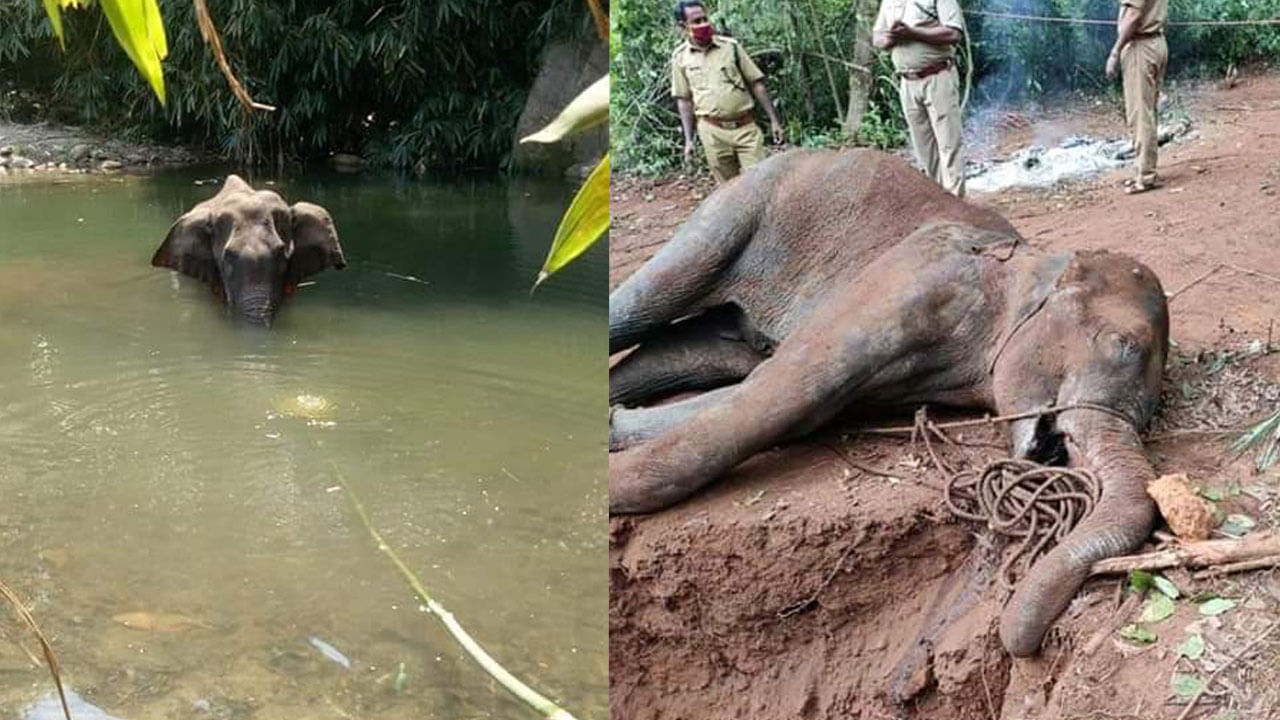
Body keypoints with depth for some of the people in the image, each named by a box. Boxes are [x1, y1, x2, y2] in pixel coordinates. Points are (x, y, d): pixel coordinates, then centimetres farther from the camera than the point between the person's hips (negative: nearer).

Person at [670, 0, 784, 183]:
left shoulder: (730, 46, 3)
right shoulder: (680, 57, 4)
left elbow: (756, 84, 6)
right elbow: (684, 100, 10)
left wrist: (774, 121, 3)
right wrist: (688, 140, 6)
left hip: (746, 127, 0)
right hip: (713, 132, 0)